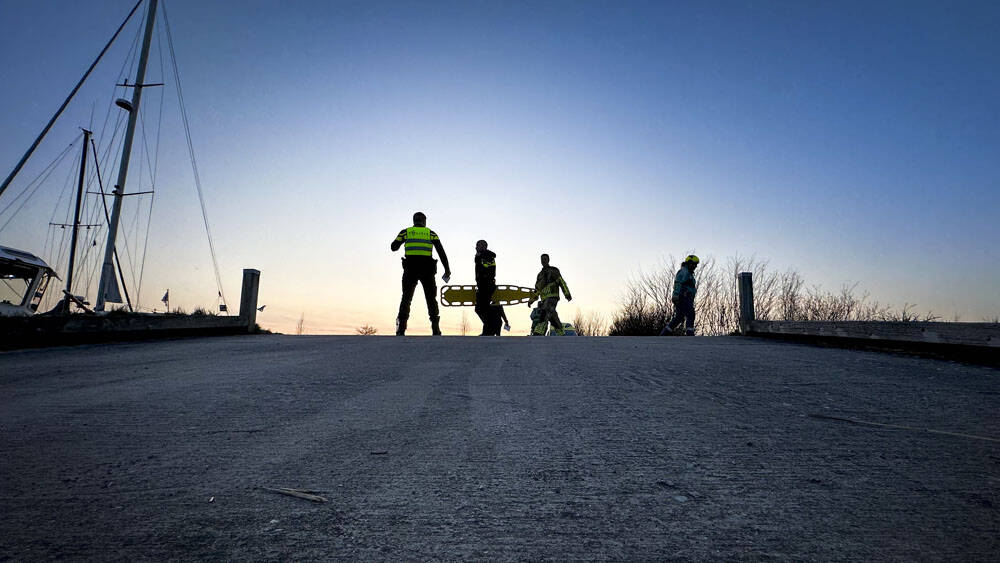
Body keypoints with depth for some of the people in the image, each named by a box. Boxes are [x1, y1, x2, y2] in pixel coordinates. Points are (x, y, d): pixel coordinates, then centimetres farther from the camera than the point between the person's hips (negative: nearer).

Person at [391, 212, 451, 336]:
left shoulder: (406, 232, 9)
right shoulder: (431, 233, 10)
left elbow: (393, 247, 12)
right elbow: (441, 251, 1)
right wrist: (447, 269, 0)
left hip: (410, 270, 0)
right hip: (427, 270, 0)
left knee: (406, 298, 7)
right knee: (431, 299, 9)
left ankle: (401, 329, -5)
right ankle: (436, 330, 0)